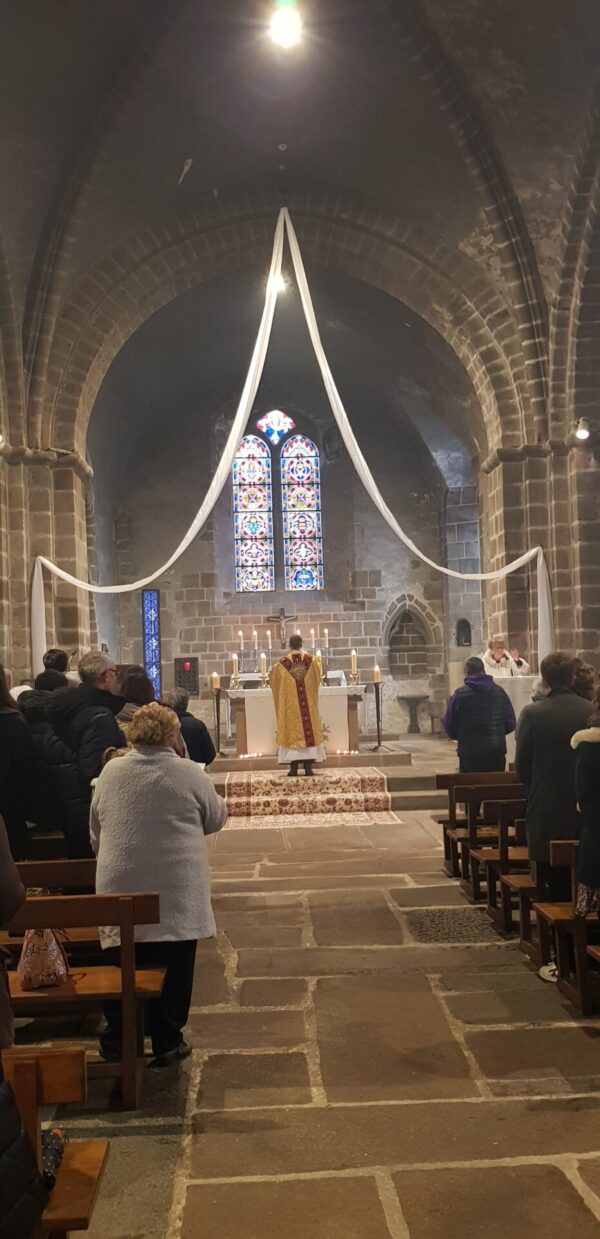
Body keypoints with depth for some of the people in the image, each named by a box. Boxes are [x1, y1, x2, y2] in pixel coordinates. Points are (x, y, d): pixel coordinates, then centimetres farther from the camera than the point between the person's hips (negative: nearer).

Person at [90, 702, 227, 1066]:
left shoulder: (111, 772, 1)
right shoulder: (190, 774, -7)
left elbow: (96, 831, 12)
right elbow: (217, 818, 7)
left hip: (121, 888, 2)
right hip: (177, 892, -2)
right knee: (173, 968, 8)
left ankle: (116, 1039, 23)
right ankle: (167, 1042, 17)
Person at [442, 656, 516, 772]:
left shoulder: (459, 694, -9)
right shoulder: (500, 692, 0)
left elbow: (449, 727, -3)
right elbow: (511, 724, 4)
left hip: (469, 753, -3)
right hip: (497, 751, 3)